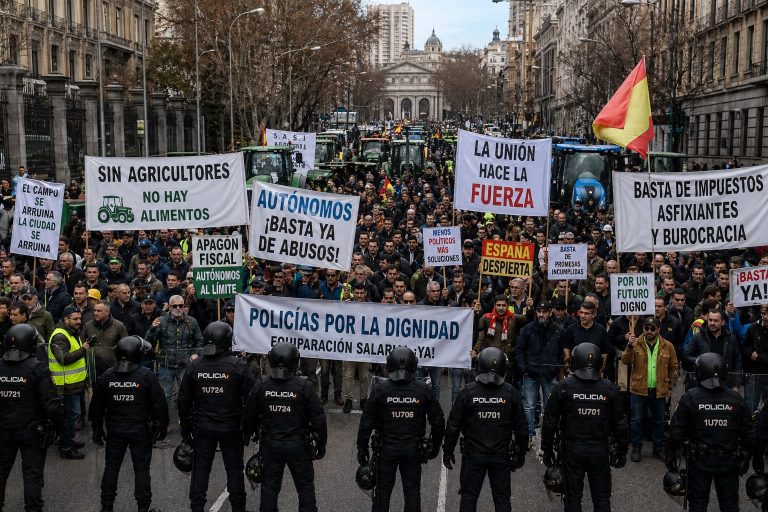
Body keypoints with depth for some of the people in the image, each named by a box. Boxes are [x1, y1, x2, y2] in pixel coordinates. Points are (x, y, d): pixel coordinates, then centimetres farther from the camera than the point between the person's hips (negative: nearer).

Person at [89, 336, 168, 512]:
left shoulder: (107, 376, -2)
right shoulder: (147, 376, -14)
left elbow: (97, 406, 7)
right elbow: (160, 404, -10)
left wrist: (97, 429, 18)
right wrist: (162, 426, 4)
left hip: (115, 430, 3)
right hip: (141, 431, -3)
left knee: (111, 467, 15)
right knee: (141, 469, 6)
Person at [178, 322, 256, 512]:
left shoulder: (195, 366, -2)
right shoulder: (238, 366, -12)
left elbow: (184, 401, 5)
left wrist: (185, 428, 15)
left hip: (202, 427, 2)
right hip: (231, 428, -2)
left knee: (200, 467, 12)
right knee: (234, 468, 9)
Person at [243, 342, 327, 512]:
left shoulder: (261, 385, -8)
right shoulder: (303, 386, -16)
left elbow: (249, 416, 2)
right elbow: (318, 418, -12)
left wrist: (248, 434, 22)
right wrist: (321, 444, 1)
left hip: (270, 445, 2)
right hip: (297, 445, -2)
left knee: (270, 485, 15)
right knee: (305, 486, 12)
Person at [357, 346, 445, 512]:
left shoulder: (380, 389, -11)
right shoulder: (423, 390, -7)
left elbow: (367, 422, -8)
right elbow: (438, 421, 1)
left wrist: (362, 448, 4)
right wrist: (435, 446, 15)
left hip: (386, 449, -1)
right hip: (413, 450, 1)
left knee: (383, 491, 11)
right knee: (412, 491, 11)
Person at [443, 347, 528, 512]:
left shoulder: (467, 392, -9)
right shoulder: (511, 393, -6)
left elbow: (453, 426, -5)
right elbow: (521, 428, 0)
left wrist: (448, 451, 6)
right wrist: (521, 453, 13)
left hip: (473, 455, -1)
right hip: (501, 455, 1)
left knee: (468, 497, 9)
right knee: (502, 498, 11)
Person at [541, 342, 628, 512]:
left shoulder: (562, 388, -9)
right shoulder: (609, 389, -3)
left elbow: (549, 423, -5)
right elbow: (620, 423, 2)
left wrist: (547, 449, 5)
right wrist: (622, 451, 13)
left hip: (572, 449, -1)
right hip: (600, 450, 1)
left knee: (573, 497, 9)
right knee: (602, 497, 13)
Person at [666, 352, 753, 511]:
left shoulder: (690, 398, -12)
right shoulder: (736, 399, -3)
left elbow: (676, 431, -10)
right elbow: (748, 434, 3)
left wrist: (671, 455, 2)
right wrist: (745, 458, 15)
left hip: (700, 461, -2)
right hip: (729, 461, 2)